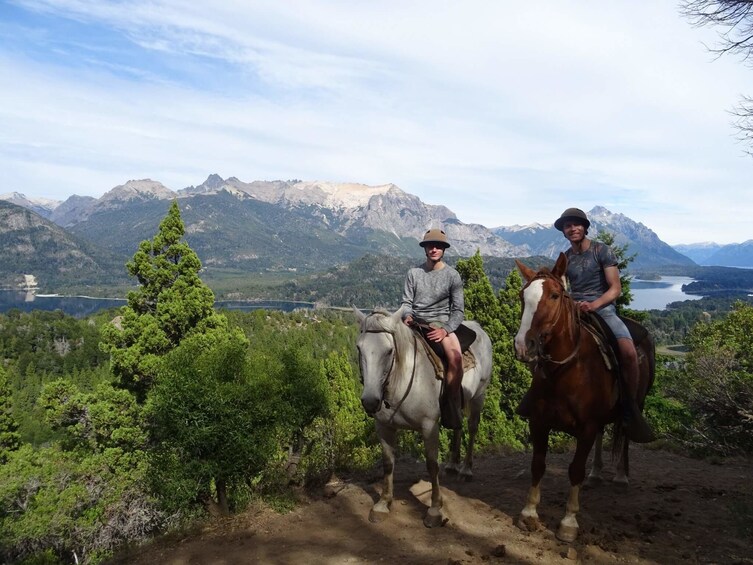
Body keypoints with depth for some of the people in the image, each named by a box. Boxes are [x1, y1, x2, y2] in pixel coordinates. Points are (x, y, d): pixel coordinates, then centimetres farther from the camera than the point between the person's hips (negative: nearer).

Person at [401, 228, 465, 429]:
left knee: (456, 357, -31)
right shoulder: (414, 273, 8)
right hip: (415, 322, 3)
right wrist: (407, 315, -15)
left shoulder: (452, 275, 2)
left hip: (441, 323, -3)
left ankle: (452, 410, -17)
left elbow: (458, 310, 0)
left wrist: (446, 330, -17)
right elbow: (406, 301, 9)